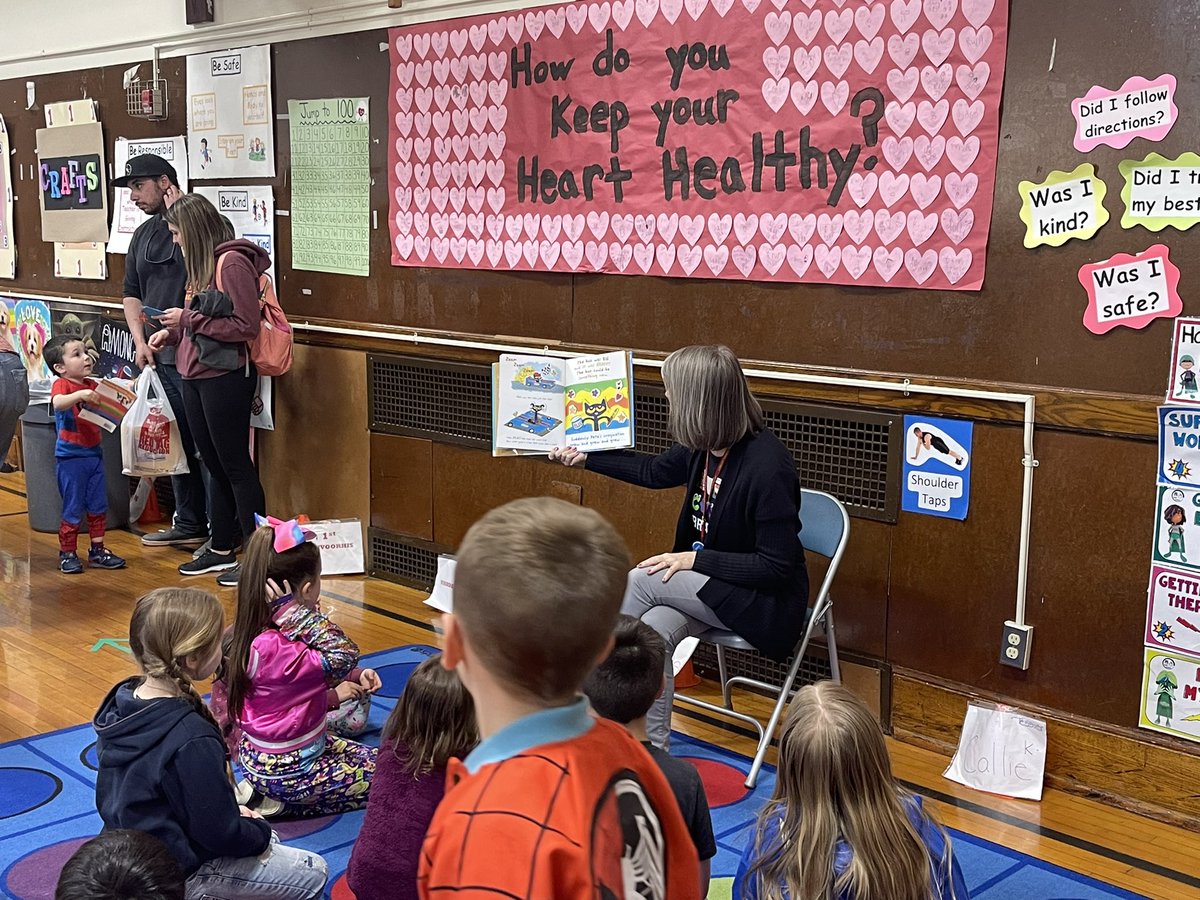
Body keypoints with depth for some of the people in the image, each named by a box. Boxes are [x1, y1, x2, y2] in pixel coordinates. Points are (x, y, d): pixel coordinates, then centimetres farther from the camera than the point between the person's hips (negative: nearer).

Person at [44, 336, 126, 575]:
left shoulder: (92, 385, 9)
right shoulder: (61, 384, -10)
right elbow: (58, 403, -30)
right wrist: (79, 395, -46)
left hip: (94, 454, 7)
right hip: (70, 457, -7)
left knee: (98, 506, 11)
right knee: (73, 509, 0)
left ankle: (97, 551, 20)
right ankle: (67, 554, 12)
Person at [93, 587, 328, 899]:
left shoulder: (120, 701, -8)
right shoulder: (192, 739, -33)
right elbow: (221, 834, -25)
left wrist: (228, 811, 9)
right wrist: (259, 832, -3)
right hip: (177, 874, -8)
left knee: (265, 839, 26)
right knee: (314, 873, 2)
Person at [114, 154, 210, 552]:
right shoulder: (144, 235, 17)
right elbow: (132, 294, 21)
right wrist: (140, 341, 8)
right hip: (160, 355, 8)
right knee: (176, 442, 14)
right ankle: (189, 524, 24)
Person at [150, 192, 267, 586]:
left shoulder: (232, 262, -15)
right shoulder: (202, 263, 13)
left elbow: (246, 326, -19)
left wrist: (188, 319, -15)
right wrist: (172, 332, 3)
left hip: (226, 377, -9)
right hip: (196, 377, 9)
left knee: (236, 466, -2)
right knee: (215, 466, 16)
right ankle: (221, 550, 27)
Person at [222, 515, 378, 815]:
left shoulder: (253, 631, -2)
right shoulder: (273, 649, -32)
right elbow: (344, 656, -34)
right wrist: (295, 611, -34)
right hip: (286, 775, -9)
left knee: (374, 757, 17)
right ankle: (286, 806, 0)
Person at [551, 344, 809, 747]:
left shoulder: (768, 464, -26)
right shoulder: (704, 446, -4)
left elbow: (777, 565, -22)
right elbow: (654, 471, 19)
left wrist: (695, 559, -22)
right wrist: (584, 457, 22)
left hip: (765, 601, -6)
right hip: (708, 580, 6)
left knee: (640, 581, -20)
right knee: (651, 630, -23)